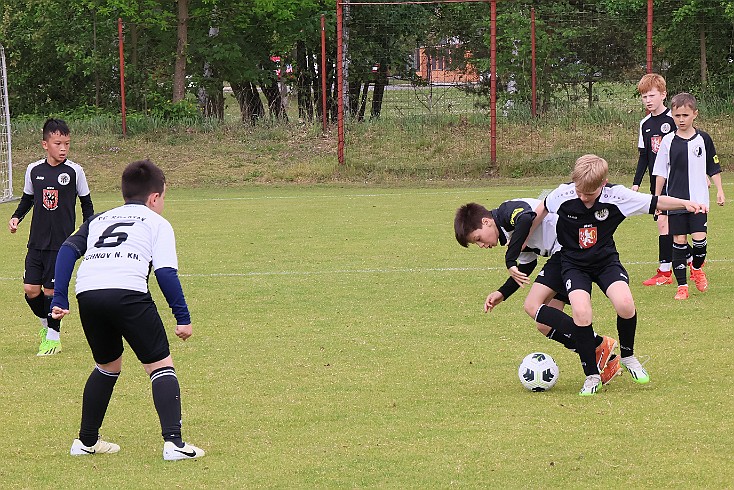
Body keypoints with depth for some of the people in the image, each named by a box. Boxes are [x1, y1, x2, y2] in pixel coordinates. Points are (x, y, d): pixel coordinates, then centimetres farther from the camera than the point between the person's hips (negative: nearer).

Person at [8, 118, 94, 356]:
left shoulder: (74, 171, -4)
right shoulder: (34, 170, 3)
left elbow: (86, 204, 5)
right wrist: (16, 217, 2)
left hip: (62, 242, -3)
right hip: (36, 241, 3)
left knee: (51, 289, -4)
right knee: (31, 290, -1)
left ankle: (53, 338, 11)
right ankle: (46, 324, 26)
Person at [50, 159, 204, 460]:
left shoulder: (98, 220, 31)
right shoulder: (157, 223, 18)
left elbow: (68, 250, 16)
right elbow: (166, 272, 4)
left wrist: (59, 299, 14)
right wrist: (183, 317, 6)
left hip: (87, 294, 5)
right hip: (128, 293, -5)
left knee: (107, 366, 27)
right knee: (160, 366, 4)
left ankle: (86, 441, 31)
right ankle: (173, 443, -11)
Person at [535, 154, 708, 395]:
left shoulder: (616, 196, -19)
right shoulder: (563, 194, -18)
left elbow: (656, 203, -9)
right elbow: (542, 210, 5)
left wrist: (686, 204, -24)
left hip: (606, 260, 0)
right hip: (574, 264, 0)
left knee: (625, 304, -26)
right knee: (581, 311, -26)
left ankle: (627, 356, 6)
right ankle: (591, 376, -8)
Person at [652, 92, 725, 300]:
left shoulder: (703, 139, 2)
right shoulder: (668, 141, 1)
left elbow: (713, 168, 11)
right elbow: (661, 173, 6)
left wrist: (720, 191, 4)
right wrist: (656, 199, 5)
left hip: (699, 200, 0)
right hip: (676, 199, 0)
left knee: (699, 240, -9)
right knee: (679, 242, -1)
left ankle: (697, 268, 22)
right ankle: (682, 285, 7)